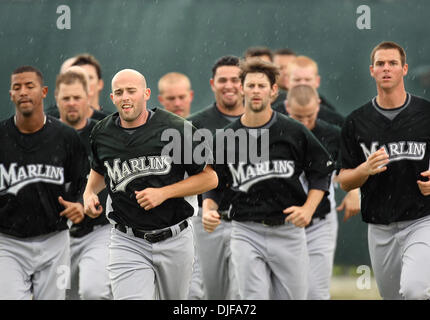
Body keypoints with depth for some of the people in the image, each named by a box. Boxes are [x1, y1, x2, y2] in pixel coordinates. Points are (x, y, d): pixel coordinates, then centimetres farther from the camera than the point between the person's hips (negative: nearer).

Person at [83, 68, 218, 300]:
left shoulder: (177, 130, -10)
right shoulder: (102, 134, 2)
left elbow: (210, 178, -5)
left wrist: (163, 193, -15)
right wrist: (89, 194, 2)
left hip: (174, 240, -1)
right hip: (128, 242, 1)